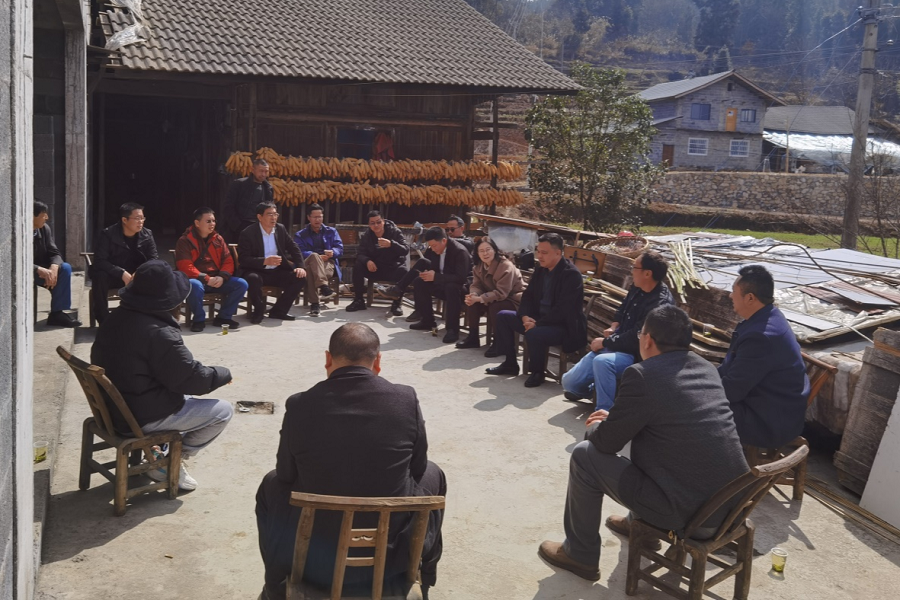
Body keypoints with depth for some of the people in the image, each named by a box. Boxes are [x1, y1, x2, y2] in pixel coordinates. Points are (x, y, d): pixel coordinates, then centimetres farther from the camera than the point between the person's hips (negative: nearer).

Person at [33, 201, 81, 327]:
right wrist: (39, 270, -42)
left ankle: (57, 313, -16)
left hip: (41, 269, 7)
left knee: (65, 268, -17)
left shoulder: (45, 229, -2)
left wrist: (54, 267, -28)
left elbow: (54, 253, -4)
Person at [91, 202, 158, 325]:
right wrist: (122, 274, -36)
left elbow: (154, 259, -9)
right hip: (113, 276, -2)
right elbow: (99, 261, -24)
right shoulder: (107, 234, -15)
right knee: (100, 277, -35)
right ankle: (103, 321, -24)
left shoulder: (147, 235, -5)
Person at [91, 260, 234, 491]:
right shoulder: (159, 333, -28)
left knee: (188, 397, 30)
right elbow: (191, 378, -23)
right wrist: (223, 374, -3)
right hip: (143, 417, -9)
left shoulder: (113, 320, 0)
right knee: (223, 411, 0)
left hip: (114, 407, 9)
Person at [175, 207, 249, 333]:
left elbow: (228, 261, 7)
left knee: (241, 284, -16)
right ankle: (199, 319, -15)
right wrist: (206, 279, -23)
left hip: (217, 280, 5)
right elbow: (185, 267, -16)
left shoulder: (218, 239, 10)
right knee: (194, 285, -40)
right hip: (197, 280, -5)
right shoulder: (185, 241, -6)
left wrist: (221, 277, -14)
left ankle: (223, 317, -3)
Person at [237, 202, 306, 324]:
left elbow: (294, 249, 10)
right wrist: (265, 261, -32)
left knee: (300, 278, -16)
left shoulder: (281, 229, 5)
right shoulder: (248, 233, -10)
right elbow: (243, 259, -18)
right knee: (253, 279, -38)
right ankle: (258, 311, -11)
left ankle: (278, 310, -2)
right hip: (257, 271, -5)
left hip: (277, 272, 5)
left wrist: (300, 267, -8)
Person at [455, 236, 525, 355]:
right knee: (471, 302, -16)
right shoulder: (478, 266, -2)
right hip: (494, 298, 7)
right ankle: (473, 337, 0)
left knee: (495, 308, -35)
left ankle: (498, 342, -16)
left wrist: (479, 298, -36)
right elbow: (476, 285, -5)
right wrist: (473, 296, -30)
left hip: (514, 300, -7)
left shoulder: (506, 266, -27)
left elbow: (501, 293, -32)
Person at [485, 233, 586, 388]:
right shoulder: (541, 269, 6)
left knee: (533, 333, -37)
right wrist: (525, 316, -10)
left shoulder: (571, 274, -20)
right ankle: (510, 364, 14)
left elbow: (562, 311, -26)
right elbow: (528, 295, 10)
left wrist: (537, 324, -25)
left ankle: (537, 372, -9)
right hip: (539, 318, 9)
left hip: (565, 326, -9)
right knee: (503, 316, 6)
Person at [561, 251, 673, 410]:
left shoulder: (660, 304, -24)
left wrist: (604, 342, -13)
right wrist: (613, 327, 4)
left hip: (638, 355, -8)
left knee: (602, 361, -40)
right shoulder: (637, 287, 3)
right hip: (618, 344, 8)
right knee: (570, 382, 1)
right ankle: (594, 389, 35)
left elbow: (636, 339, -24)